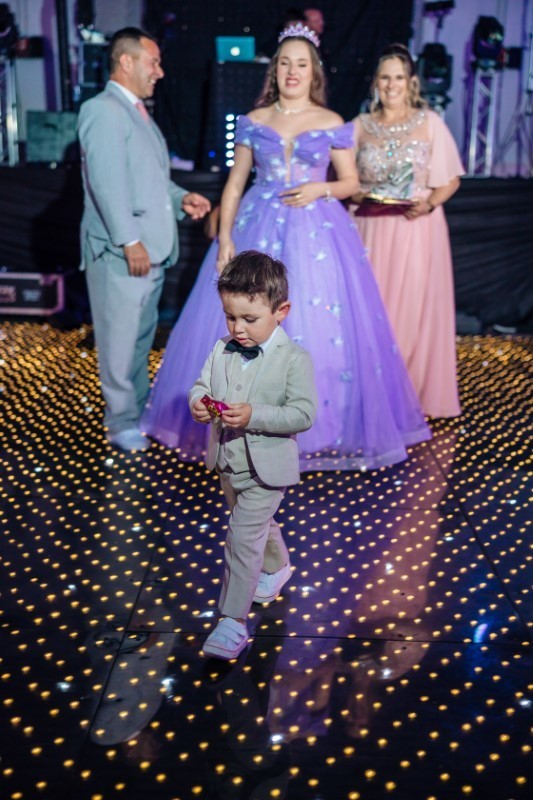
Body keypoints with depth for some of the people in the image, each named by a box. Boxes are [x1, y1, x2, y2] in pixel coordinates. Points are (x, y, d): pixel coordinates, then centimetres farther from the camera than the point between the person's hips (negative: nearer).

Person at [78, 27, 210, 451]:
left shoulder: (139, 112, 19)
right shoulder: (103, 110, -11)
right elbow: (107, 181, -20)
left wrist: (180, 197, 7)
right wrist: (130, 241, -24)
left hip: (153, 248, 9)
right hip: (120, 252, -9)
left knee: (142, 336, 18)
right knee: (120, 339, 0)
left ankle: (140, 408, 31)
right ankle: (122, 422, 12)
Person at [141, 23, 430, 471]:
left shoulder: (333, 124, 4)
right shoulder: (252, 122, 6)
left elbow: (351, 182, 9)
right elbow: (235, 183, 5)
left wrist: (320, 189, -12)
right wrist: (225, 236, -6)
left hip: (317, 233, -1)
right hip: (258, 230, 1)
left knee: (320, 325, -2)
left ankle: (319, 422, 14)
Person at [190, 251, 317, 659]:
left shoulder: (295, 359, -18)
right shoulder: (222, 350, -3)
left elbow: (303, 414, -22)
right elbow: (201, 385, 3)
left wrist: (253, 416, -33)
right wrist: (198, 402, -22)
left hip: (266, 468, -6)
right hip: (228, 463, 6)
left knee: (242, 537, -7)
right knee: (258, 524, 27)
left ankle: (233, 621, 4)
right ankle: (277, 566, 56)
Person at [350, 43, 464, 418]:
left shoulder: (430, 123, 4)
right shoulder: (361, 125, 10)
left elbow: (450, 180, 3)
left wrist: (429, 204, -15)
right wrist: (358, 196, -9)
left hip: (417, 228, -1)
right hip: (371, 229, 2)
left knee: (414, 308, -1)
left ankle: (412, 393, 11)